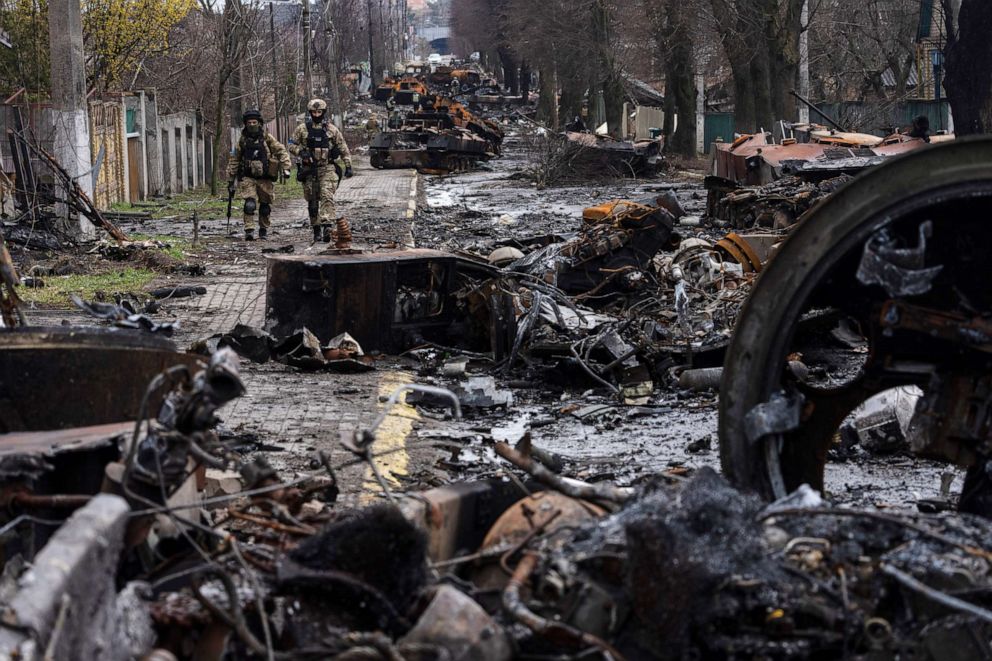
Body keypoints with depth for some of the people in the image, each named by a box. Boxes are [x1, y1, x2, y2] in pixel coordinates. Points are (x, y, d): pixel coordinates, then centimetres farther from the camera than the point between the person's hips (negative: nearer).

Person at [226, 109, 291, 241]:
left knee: (265, 206, 8)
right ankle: (249, 231, -20)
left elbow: (281, 151, 1)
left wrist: (286, 167, -14)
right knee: (250, 204, -18)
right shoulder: (242, 140, 4)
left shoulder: (267, 138, 1)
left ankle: (263, 230, 26)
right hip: (247, 178, -1)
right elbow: (233, 161, 10)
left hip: (265, 178, 1)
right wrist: (230, 181, 10)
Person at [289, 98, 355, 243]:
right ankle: (316, 230, 14)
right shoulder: (302, 129, 4)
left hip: (328, 169, -2)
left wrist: (348, 166, 3)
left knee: (327, 197, -19)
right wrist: (301, 151, -14)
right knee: (312, 202, 6)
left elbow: (343, 149, 9)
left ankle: (328, 226, -30)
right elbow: (292, 145, 7)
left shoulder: (331, 129, 4)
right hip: (309, 170, 2)